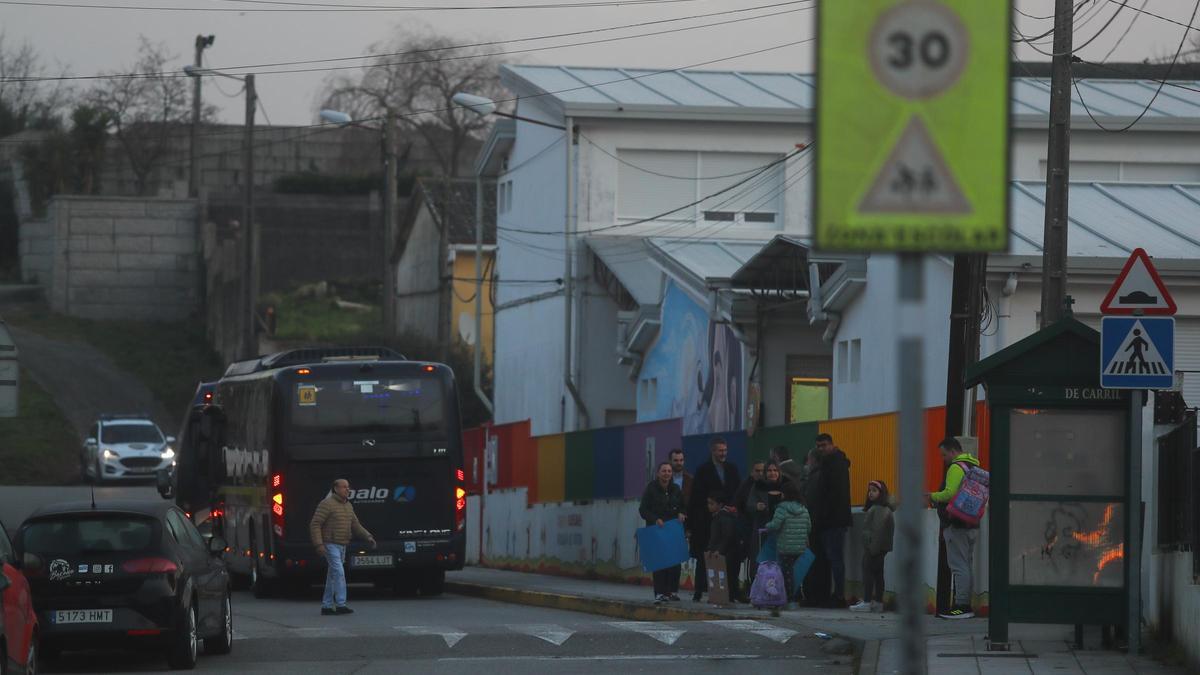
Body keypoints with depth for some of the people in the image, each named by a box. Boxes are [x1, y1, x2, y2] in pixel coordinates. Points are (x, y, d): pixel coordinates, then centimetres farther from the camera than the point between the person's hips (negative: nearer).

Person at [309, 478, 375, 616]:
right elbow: (315, 524, -15)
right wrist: (319, 544, -24)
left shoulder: (348, 506, 12)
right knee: (339, 573, -16)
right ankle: (340, 604, -18)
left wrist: (368, 537, 3)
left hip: (342, 546, 8)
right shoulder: (327, 504, -13)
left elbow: (355, 526, 17)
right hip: (330, 545, -8)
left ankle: (326, 606, 14)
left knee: (333, 576, 10)